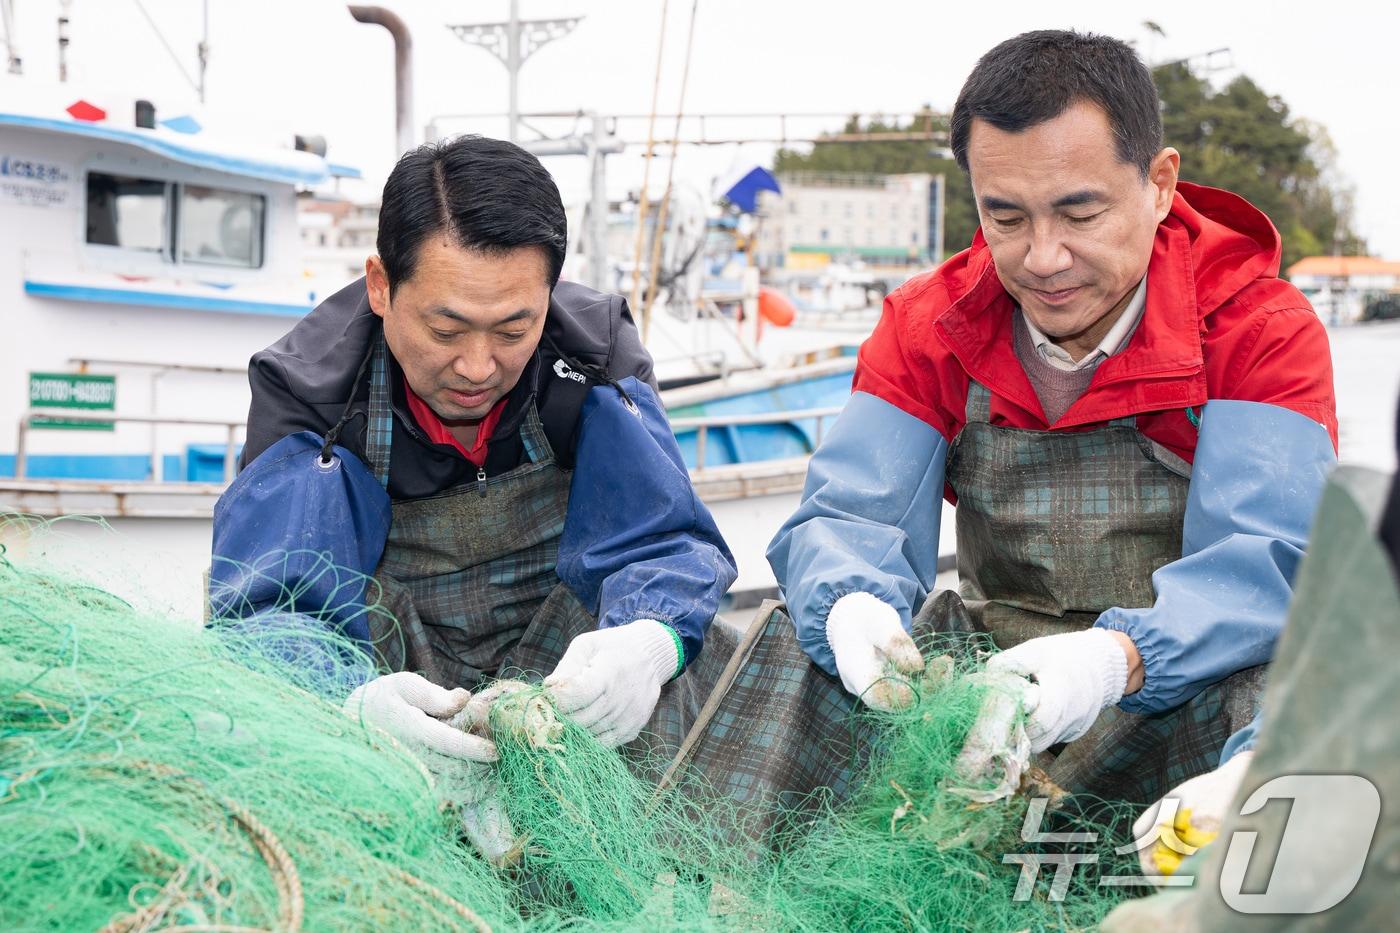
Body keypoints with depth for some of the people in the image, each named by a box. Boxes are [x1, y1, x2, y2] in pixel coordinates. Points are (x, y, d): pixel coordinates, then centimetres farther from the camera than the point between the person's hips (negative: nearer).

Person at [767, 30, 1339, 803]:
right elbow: (846, 520, -8)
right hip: (991, 679, 3)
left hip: (1190, 700, -2)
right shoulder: (926, 327, 0)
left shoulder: (1261, 329, -9)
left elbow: (1268, 559, -21)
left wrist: (1121, 658, -41)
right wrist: (851, 609, -34)